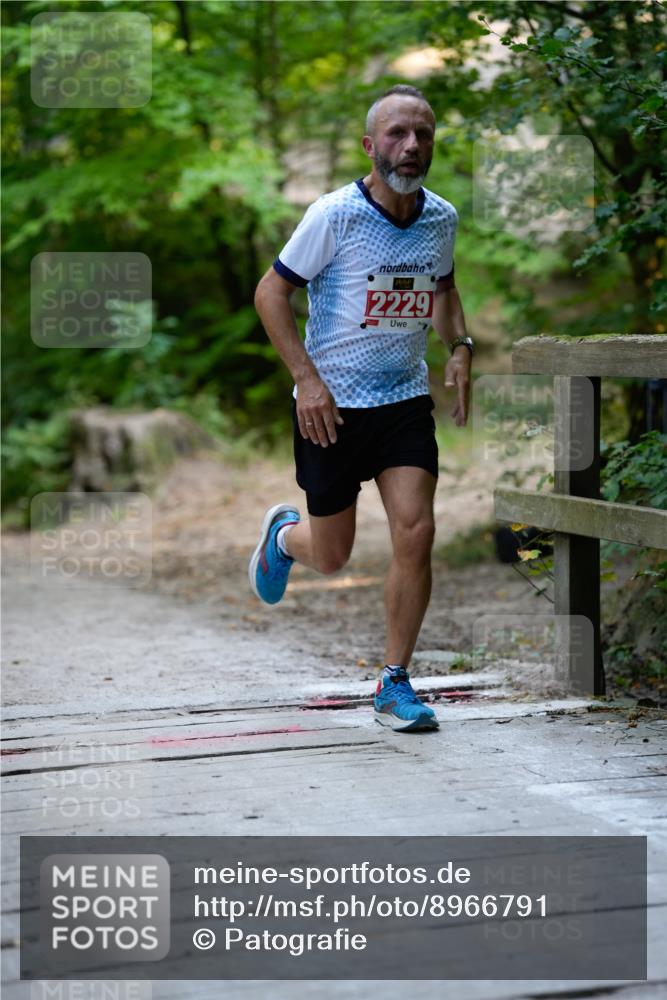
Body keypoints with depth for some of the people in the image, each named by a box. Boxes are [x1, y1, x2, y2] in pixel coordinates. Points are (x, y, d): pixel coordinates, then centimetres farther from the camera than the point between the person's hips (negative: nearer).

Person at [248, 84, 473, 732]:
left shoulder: (442, 218, 1)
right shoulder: (334, 215, -15)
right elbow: (271, 292, -8)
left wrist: (459, 347, 2)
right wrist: (306, 377, -17)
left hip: (407, 399, 3)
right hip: (332, 406, -3)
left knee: (415, 533, -12)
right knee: (331, 557, 7)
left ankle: (394, 684, 3)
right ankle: (283, 533, 46)